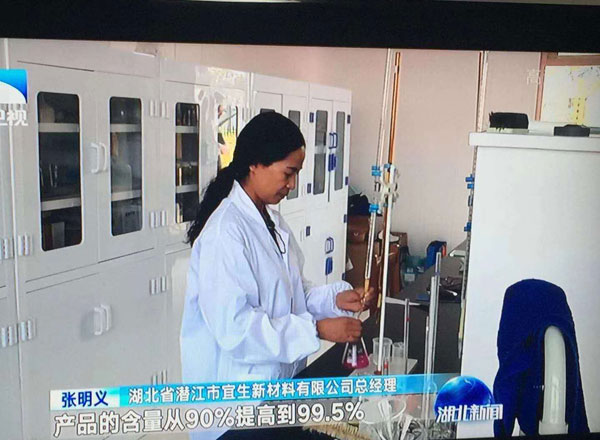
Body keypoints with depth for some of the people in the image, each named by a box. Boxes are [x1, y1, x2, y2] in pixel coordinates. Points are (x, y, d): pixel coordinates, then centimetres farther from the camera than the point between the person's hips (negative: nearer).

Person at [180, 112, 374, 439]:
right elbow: (233, 326, -27)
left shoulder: (271, 219, 6)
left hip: (276, 377, 9)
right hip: (236, 393, -8)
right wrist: (317, 329, -26)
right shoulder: (225, 231, -24)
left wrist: (335, 298, -6)